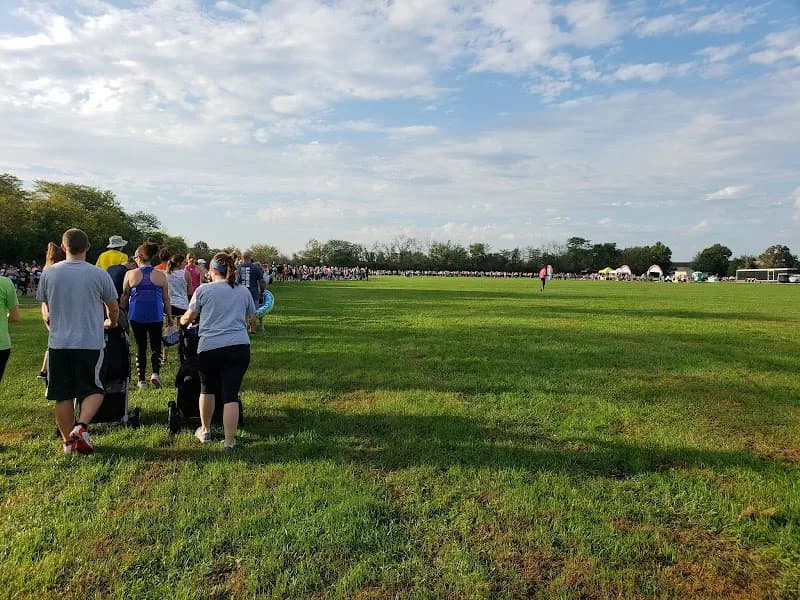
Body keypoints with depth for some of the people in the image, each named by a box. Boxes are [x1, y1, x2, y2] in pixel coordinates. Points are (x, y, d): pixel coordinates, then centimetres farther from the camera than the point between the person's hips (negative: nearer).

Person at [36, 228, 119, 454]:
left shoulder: (49, 272, 0)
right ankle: (81, 426, -13)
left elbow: (44, 306, 13)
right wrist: (111, 323, 28)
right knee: (93, 390, 9)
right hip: (91, 342, -2)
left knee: (63, 395, 11)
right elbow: (113, 308, 6)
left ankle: (68, 441, 19)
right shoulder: (99, 274, -6)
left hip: (58, 342, 2)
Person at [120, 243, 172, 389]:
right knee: (156, 345, 11)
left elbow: (124, 297, 4)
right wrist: (169, 316, 14)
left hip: (136, 316, 0)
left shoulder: (130, 274, -2)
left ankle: (141, 379, 12)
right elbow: (166, 298, 3)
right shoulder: (161, 275, -2)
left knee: (140, 346, 10)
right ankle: (155, 373, -9)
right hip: (156, 316, 0)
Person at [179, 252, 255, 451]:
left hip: (210, 347, -1)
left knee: (207, 389, 22)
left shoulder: (203, 290, 3)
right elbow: (251, 317, 22)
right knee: (231, 394, 3)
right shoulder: (244, 292, 10)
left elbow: (188, 318, 10)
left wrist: (182, 321, 33)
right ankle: (229, 442, 4)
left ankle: (205, 431, 37)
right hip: (240, 347, 1)